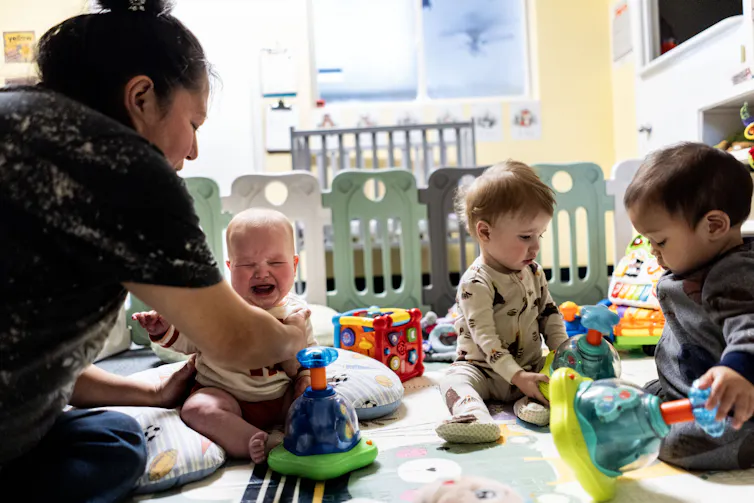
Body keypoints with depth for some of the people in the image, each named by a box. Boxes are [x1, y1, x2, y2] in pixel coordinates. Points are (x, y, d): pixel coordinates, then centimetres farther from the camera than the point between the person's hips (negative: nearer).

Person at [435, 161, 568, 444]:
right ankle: (472, 415, -56)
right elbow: (484, 337, -24)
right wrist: (517, 376, -29)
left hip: (532, 366, 6)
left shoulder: (534, 273, 3)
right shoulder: (476, 283, -20)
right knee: (455, 379, -30)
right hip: (484, 370, -5)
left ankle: (532, 402, -32)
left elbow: (550, 314, 12)